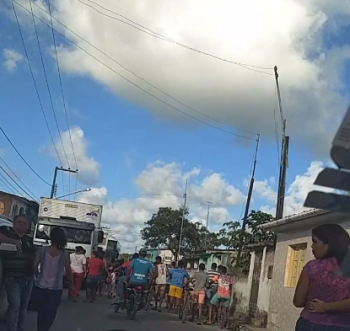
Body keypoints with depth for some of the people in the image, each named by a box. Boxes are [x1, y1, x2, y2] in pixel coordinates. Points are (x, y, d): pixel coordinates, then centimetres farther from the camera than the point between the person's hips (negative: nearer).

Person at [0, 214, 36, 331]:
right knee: (15, 305, -17)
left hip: (28, 278, 6)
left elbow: (35, 255, 22)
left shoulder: (29, 240, 16)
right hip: (12, 277, -6)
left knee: (24, 305, 13)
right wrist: (14, 241, -23)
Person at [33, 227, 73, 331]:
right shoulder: (65, 254, -7)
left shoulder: (42, 251, -5)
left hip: (41, 286, 2)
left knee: (41, 312, 17)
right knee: (51, 313, 7)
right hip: (55, 288, -2)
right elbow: (68, 271, -4)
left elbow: (34, 267, -5)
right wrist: (72, 283, 13)